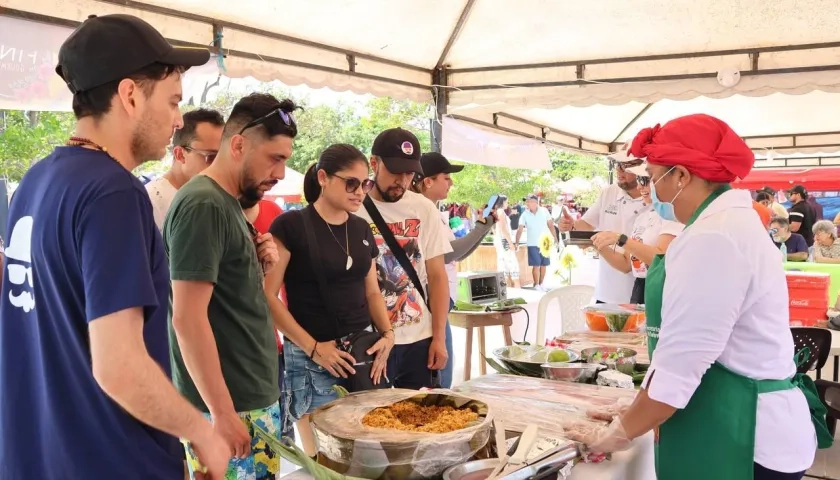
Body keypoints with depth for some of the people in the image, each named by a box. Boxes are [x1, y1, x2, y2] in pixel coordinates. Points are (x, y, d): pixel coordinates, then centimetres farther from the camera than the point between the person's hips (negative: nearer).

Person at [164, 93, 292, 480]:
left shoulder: (228, 202, 11)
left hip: (253, 395, 9)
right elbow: (188, 318, -22)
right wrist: (222, 412, -20)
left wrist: (260, 266, -1)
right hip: (229, 404, -9)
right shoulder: (203, 205, -17)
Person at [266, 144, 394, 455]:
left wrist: (387, 334, -1)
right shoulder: (291, 225, -9)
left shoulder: (362, 229, 9)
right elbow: (267, 297, -12)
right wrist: (313, 347, -14)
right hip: (311, 360, -5)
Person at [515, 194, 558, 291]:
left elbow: (550, 225, 2)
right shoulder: (525, 214, -6)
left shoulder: (544, 211, -4)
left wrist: (555, 237, 0)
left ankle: (541, 284, 23)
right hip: (533, 244, -2)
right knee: (536, 265, -5)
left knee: (543, 265, 8)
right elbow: (520, 229, -11)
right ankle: (536, 285, 9)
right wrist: (516, 242, -21)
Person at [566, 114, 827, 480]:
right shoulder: (726, 223, 12)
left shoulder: (715, 237, -22)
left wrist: (620, 433, -9)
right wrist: (636, 413, 15)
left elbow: (679, 363, -23)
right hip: (736, 424, 9)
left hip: (743, 436, -9)